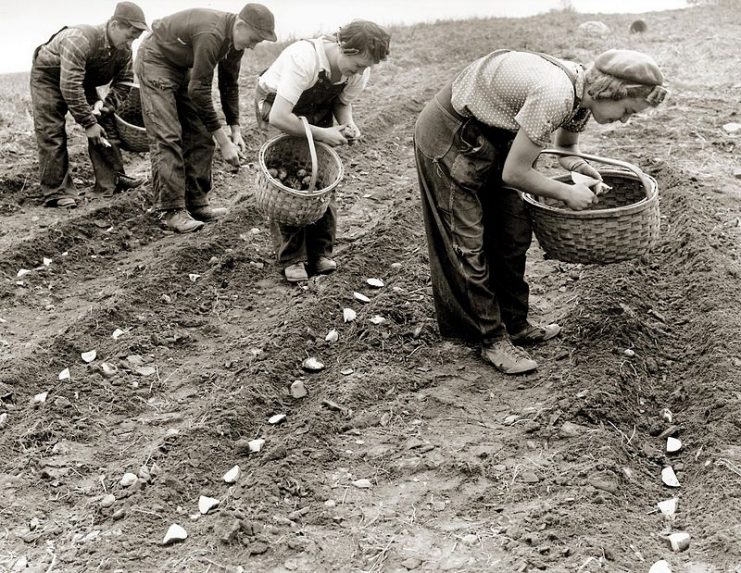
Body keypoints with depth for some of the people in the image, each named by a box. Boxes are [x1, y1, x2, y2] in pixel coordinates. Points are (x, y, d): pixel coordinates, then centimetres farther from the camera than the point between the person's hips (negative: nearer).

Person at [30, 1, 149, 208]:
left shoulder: (124, 50, -17)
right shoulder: (80, 40, -39)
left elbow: (123, 83, -5)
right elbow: (70, 86, -40)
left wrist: (106, 105, -23)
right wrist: (88, 123, -36)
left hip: (81, 79, 6)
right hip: (48, 76, -6)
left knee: (104, 123, -5)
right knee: (52, 134, -11)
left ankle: (112, 180, 1)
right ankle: (56, 193, -7)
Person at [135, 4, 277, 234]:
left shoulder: (234, 40, -8)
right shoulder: (212, 34, -35)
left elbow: (229, 84, 3)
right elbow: (199, 90, -34)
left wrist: (235, 129, -4)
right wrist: (223, 141, -31)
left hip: (182, 67, 9)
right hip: (155, 61, -9)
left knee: (200, 136, 2)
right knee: (167, 138, -15)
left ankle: (196, 203, 7)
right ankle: (171, 211, -14)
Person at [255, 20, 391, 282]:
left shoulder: (361, 70, -21)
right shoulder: (304, 59, -40)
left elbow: (343, 102, -1)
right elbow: (278, 118, -40)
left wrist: (348, 124, -22)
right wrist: (321, 134, -37)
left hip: (316, 108, 5)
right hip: (274, 102, -5)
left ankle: (320, 253, 6)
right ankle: (291, 258, -3)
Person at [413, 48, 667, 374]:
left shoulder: (584, 91, -6)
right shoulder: (555, 96, -34)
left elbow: (566, 143, 15)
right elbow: (514, 174, -28)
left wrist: (577, 164, -7)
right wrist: (566, 193, -16)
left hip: (490, 136, 9)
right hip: (450, 138, -9)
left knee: (512, 235, 11)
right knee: (468, 243, -1)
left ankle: (514, 325, 24)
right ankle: (492, 339, 10)